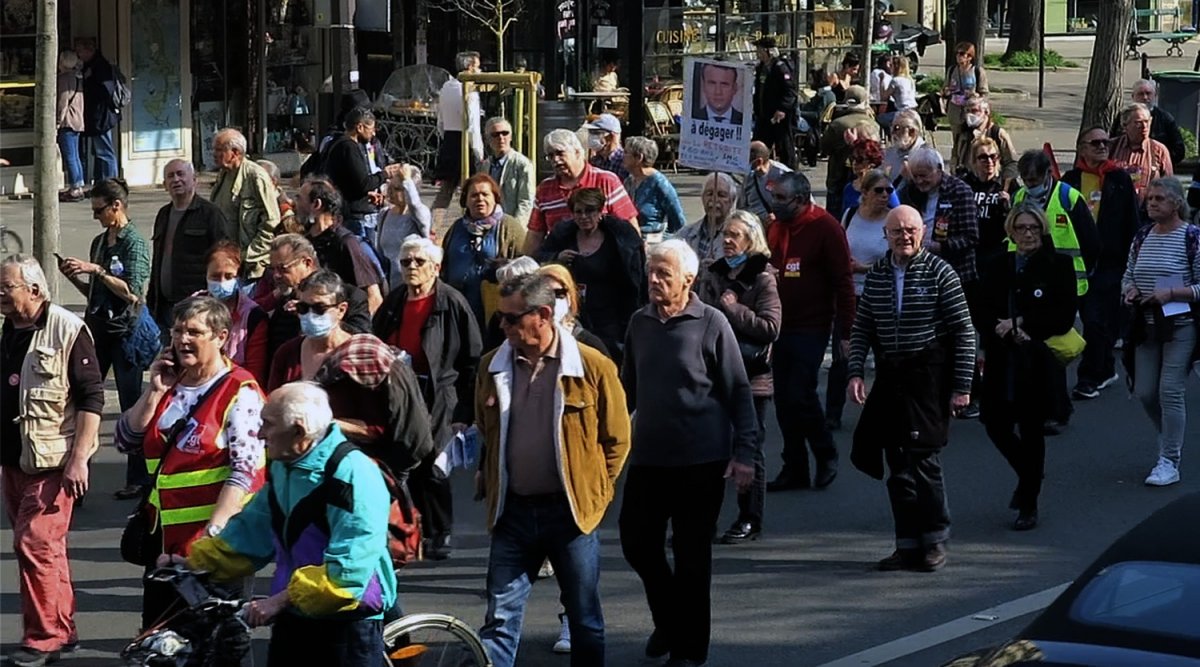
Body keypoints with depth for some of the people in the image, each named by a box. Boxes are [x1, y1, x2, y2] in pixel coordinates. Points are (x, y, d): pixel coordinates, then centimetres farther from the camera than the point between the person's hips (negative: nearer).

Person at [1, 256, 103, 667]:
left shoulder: (66, 331, -13)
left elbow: (91, 396, -15)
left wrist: (78, 458, -19)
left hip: (52, 462, -8)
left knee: (35, 544, -11)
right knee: (47, 547, 14)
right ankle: (62, 630, 24)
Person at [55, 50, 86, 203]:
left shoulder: (64, 78, -13)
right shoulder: (77, 78, 14)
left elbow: (63, 101, -16)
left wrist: (58, 121, -13)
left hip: (67, 122, -10)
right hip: (78, 121, 10)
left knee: (69, 157, -8)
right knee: (74, 157, 13)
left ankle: (75, 189, -10)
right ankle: (78, 187, 15)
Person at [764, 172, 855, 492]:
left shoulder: (825, 228, -11)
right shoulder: (775, 227, 8)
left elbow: (843, 282, -10)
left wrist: (846, 331, -12)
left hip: (811, 328, -6)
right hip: (781, 327, 6)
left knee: (800, 395, -11)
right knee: (784, 399, 7)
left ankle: (826, 454, 11)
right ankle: (794, 468, 15)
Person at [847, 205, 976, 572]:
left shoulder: (940, 273, -5)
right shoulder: (877, 275, 9)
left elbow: (964, 331, -5)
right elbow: (861, 328, 13)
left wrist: (962, 386, -8)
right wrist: (855, 372, 0)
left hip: (929, 376, -5)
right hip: (890, 376, 5)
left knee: (923, 457, -9)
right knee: (897, 463, 6)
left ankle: (934, 539, 6)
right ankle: (908, 545, 13)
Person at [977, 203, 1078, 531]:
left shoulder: (1058, 266, -2)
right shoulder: (998, 265, 9)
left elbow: (1064, 317, -7)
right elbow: (983, 313, 6)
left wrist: (1021, 325, -13)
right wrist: (1005, 330, -13)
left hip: (1038, 364, -4)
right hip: (1002, 361, 4)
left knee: (1031, 429, 1)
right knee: (996, 426, 3)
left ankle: (1028, 505, 14)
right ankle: (1028, 476, 33)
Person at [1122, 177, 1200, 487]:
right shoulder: (1142, 237, 9)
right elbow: (1128, 275, 18)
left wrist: (1171, 293, -22)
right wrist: (1130, 290, -4)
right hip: (1146, 326, 6)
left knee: (1170, 391, -9)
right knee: (1145, 392, 7)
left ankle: (1170, 462, -2)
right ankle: (1172, 440, 34)